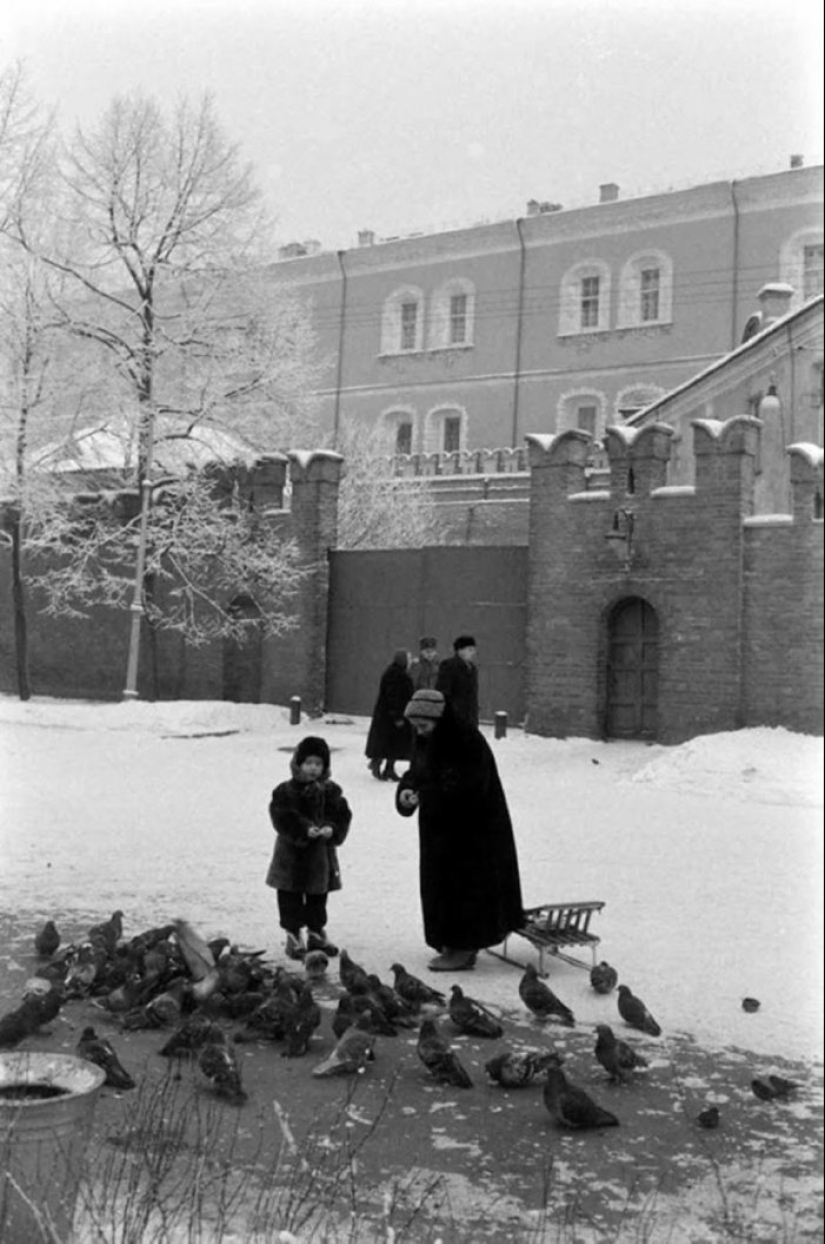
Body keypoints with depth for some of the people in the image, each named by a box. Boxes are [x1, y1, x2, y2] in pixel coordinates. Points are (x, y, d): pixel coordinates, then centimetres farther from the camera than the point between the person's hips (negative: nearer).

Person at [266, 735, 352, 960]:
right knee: (291, 898, 3)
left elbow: (343, 815, -4)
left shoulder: (331, 791, 1)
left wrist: (332, 829, -23)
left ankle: (316, 933, 31)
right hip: (292, 853, -3)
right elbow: (283, 819, -19)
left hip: (321, 855, 3)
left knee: (318, 898, 16)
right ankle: (293, 935, 15)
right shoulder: (285, 791, -10)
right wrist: (305, 829, -30)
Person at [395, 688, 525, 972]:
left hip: (472, 832, -8)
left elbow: (469, 789, -25)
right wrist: (406, 791, -9)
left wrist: (425, 795, -27)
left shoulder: (468, 742, -21)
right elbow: (415, 773, 14)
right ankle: (450, 942, 22)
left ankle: (464, 949, 5)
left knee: (464, 885, -3)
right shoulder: (425, 742, 4)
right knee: (440, 883, 12)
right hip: (438, 830, 8)